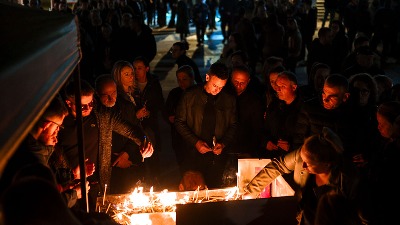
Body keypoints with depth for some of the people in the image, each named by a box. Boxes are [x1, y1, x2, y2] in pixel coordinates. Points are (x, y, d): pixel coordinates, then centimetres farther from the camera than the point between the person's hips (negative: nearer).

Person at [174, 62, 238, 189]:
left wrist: (223, 144, -5)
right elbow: (179, 122, 1)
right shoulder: (190, 96, -1)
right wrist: (195, 142, -9)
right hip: (195, 154, -1)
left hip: (218, 156, 1)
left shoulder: (229, 100, 5)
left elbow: (233, 125, 12)